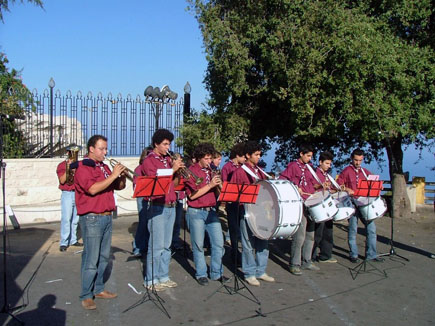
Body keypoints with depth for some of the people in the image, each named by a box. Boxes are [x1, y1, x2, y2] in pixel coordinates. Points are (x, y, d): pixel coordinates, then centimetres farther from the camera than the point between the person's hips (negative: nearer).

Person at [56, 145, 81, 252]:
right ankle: (63, 243, -6)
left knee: (75, 219, 8)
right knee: (66, 219, -9)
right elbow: (62, 180, -8)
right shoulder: (62, 165, 3)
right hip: (67, 194, -4)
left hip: (78, 194, 4)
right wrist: (69, 168, -14)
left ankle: (73, 240, 17)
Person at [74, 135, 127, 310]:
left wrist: (122, 176, -2)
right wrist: (113, 176, -20)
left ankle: (99, 289, 26)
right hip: (91, 219, -8)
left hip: (107, 217, 8)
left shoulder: (104, 167, 16)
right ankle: (86, 296, 4)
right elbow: (93, 189, -23)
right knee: (91, 259, -5)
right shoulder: (83, 168, -8)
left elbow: (119, 187, 18)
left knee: (103, 257, 14)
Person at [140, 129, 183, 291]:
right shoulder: (149, 161, -5)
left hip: (170, 206, 7)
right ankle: (151, 280, 5)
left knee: (166, 245, 12)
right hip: (157, 206, -7)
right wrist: (172, 169, -16)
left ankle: (163, 277, 21)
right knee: (156, 246, -4)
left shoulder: (168, 160, 15)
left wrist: (178, 171, -1)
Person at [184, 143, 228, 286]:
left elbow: (217, 193, 14)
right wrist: (210, 185, -20)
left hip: (211, 211, 5)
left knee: (219, 243, 4)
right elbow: (192, 195, -15)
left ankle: (217, 273, 17)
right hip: (196, 213, -5)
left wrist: (218, 185, -9)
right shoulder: (191, 171, -6)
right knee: (198, 245, 4)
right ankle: (201, 274, 18)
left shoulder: (211, 171, 12)